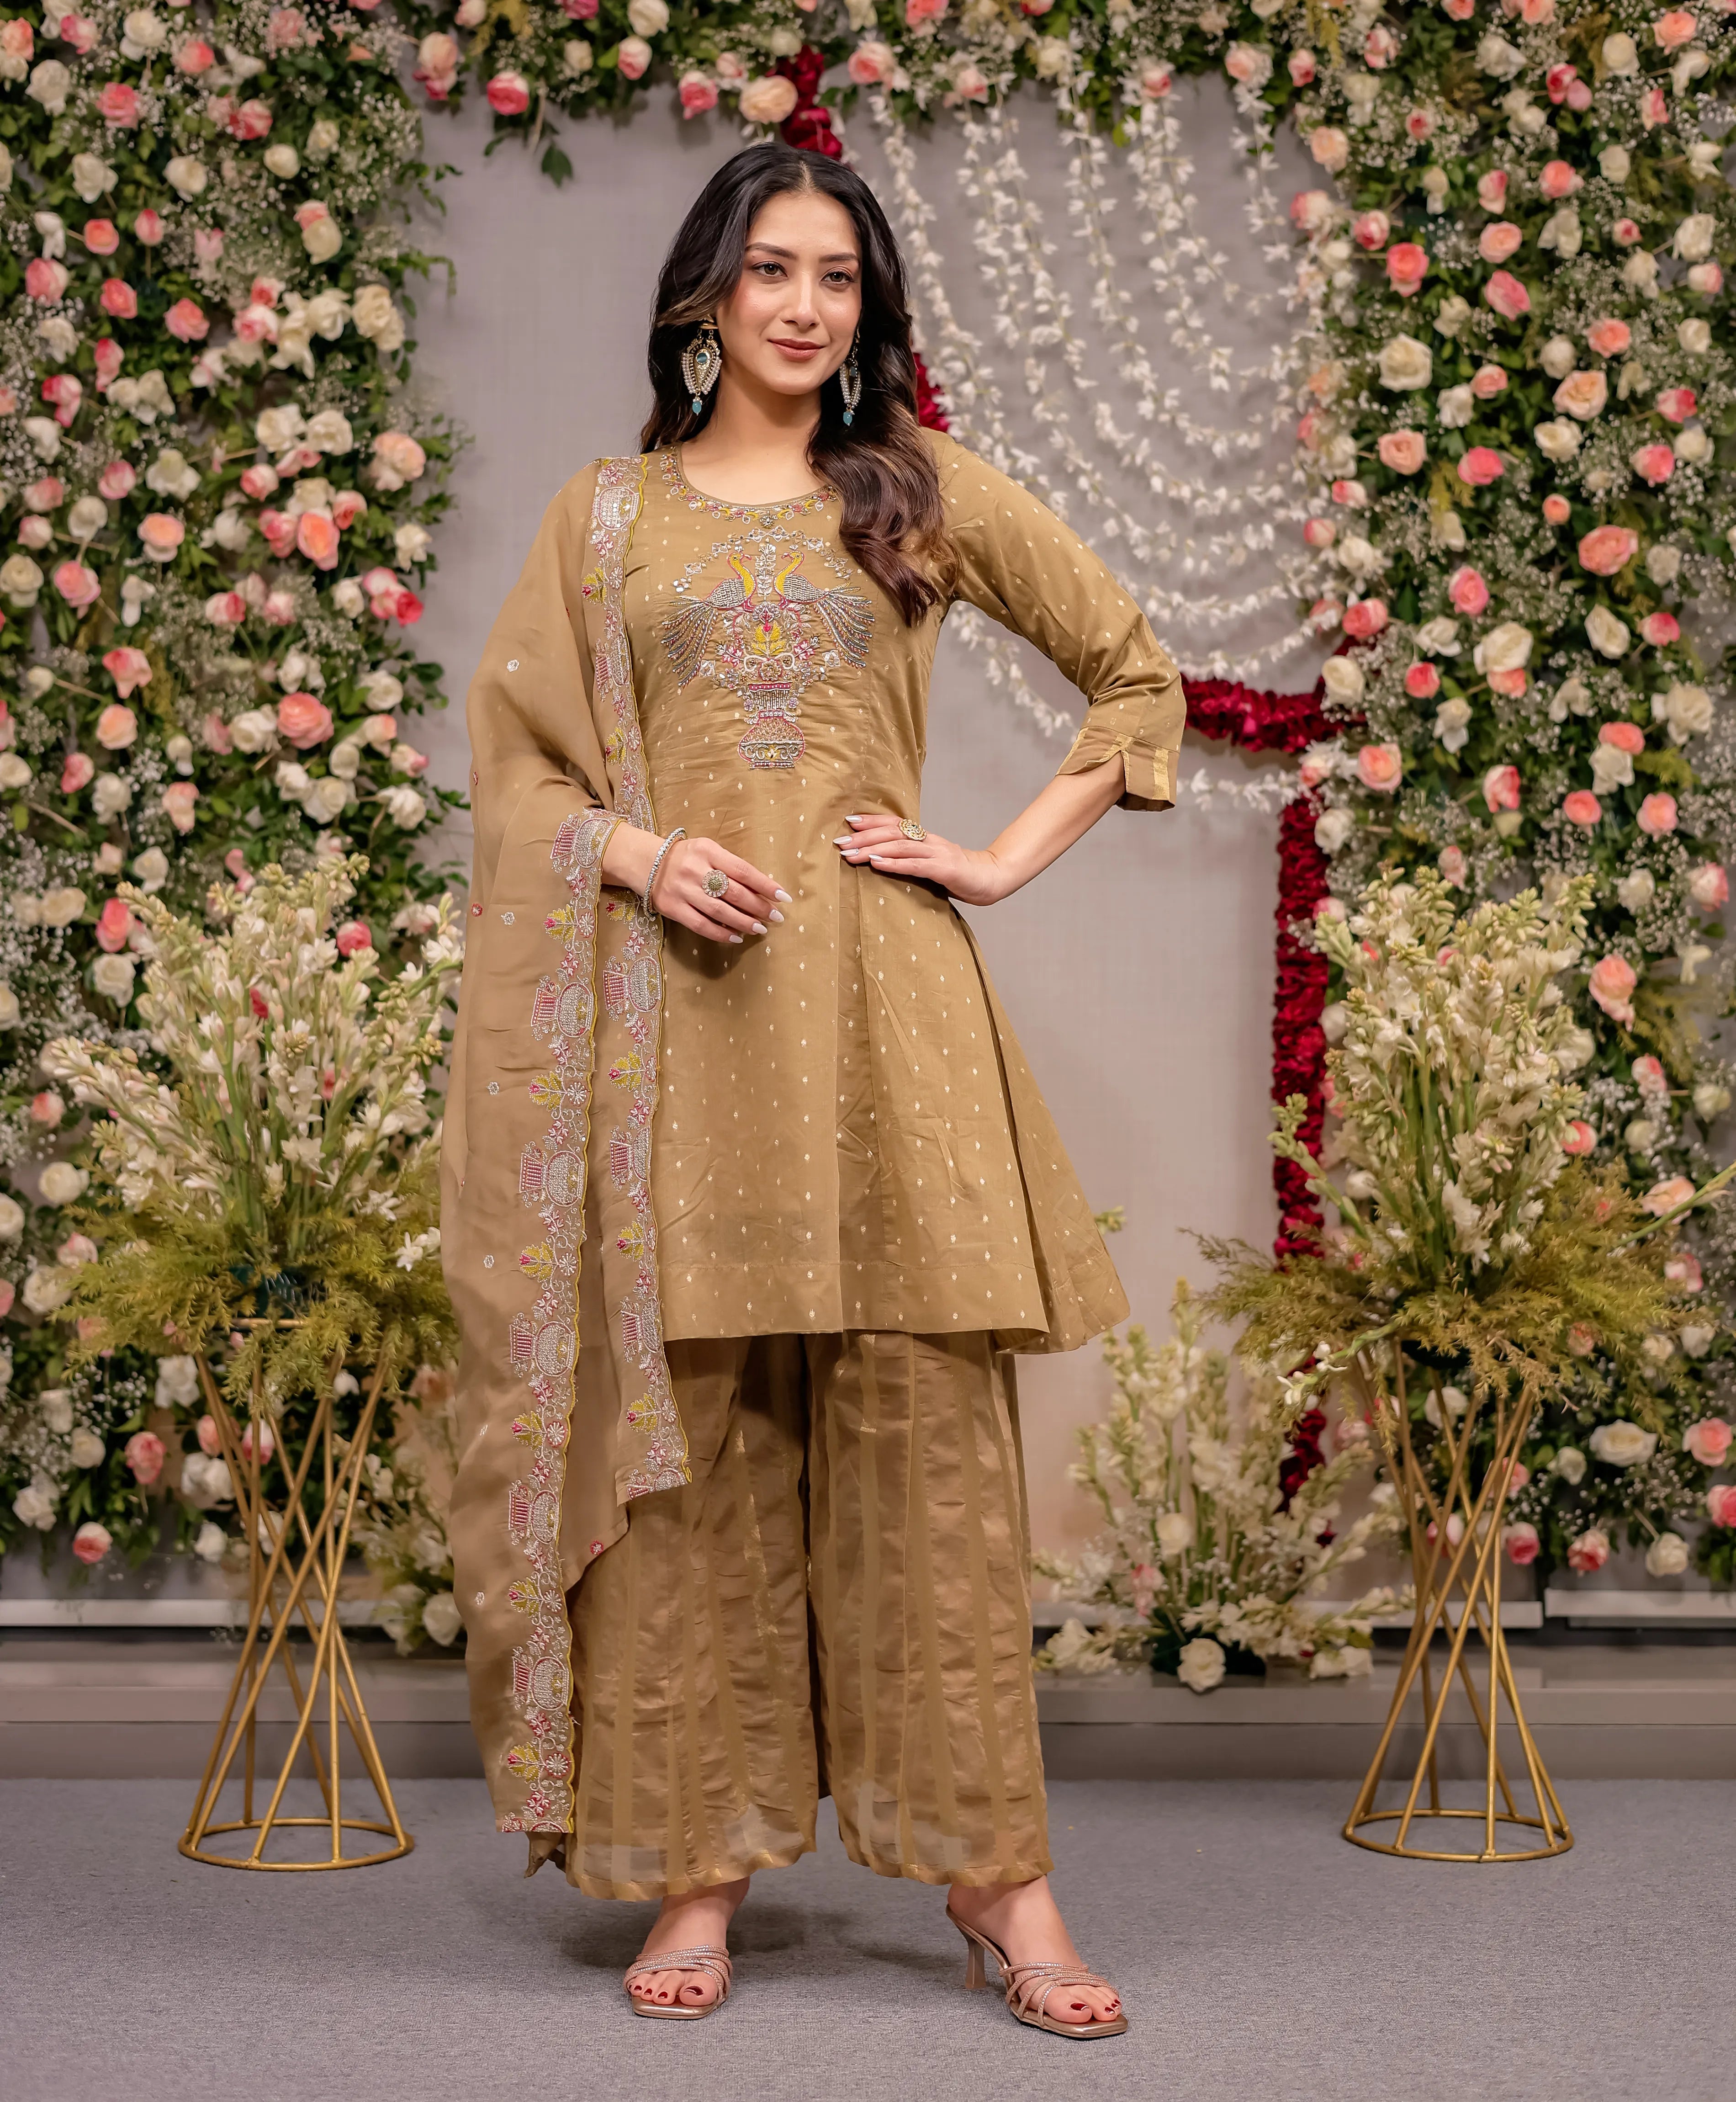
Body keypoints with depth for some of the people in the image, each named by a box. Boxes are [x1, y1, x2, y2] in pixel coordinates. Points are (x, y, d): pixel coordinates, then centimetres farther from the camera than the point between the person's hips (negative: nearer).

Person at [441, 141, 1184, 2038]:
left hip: (878, 1000, 0)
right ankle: (698, 1858, 9)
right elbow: (513, 751, 10)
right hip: (675, 1004, 1)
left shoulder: (925, 497, 13)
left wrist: (1008, 861, 5)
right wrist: (644, 851, -9)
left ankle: (992, 1867, 3)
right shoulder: (608, 513, 13)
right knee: (684, 1435, 0)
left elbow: (1135, 673, 16)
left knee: (928, 1426, -3)